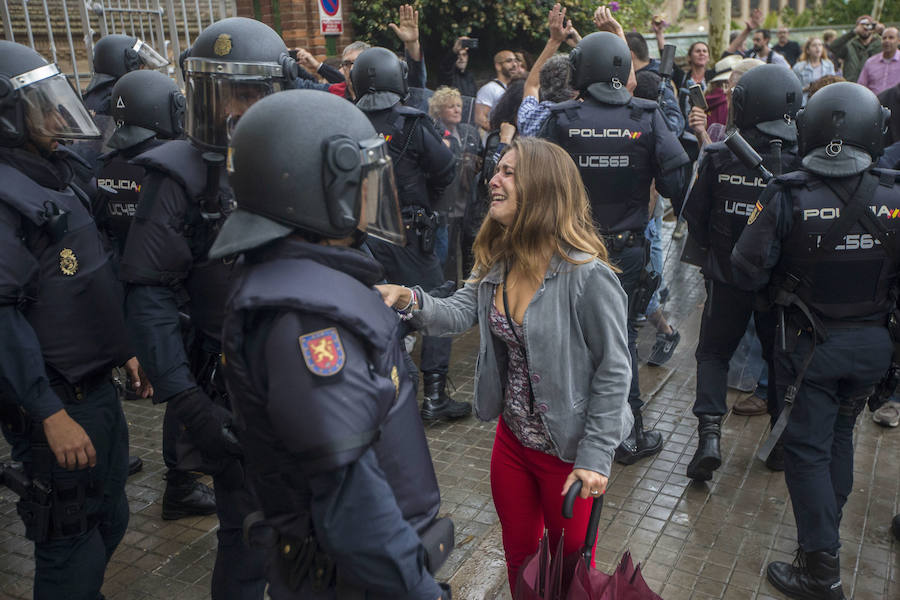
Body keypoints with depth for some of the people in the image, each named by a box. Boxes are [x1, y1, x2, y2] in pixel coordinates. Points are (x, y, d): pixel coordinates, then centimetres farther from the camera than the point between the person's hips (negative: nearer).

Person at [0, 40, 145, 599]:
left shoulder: (54, 172, 12)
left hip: (98, 385, 9)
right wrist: (50, 413, -24)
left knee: (110, 522, 21)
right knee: (73, 546, 4)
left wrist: (125, 349, 18)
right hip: (58, 403, -9)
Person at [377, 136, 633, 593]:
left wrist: (594, 456, -20)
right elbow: (459, 312, -12)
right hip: (512, 438, 6)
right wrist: (411, 300, -32)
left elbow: (613, 372, -21)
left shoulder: (587, 275, -25)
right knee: (519, 557, 26)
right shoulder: (496, 260, -2)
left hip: (568, 450, -6)